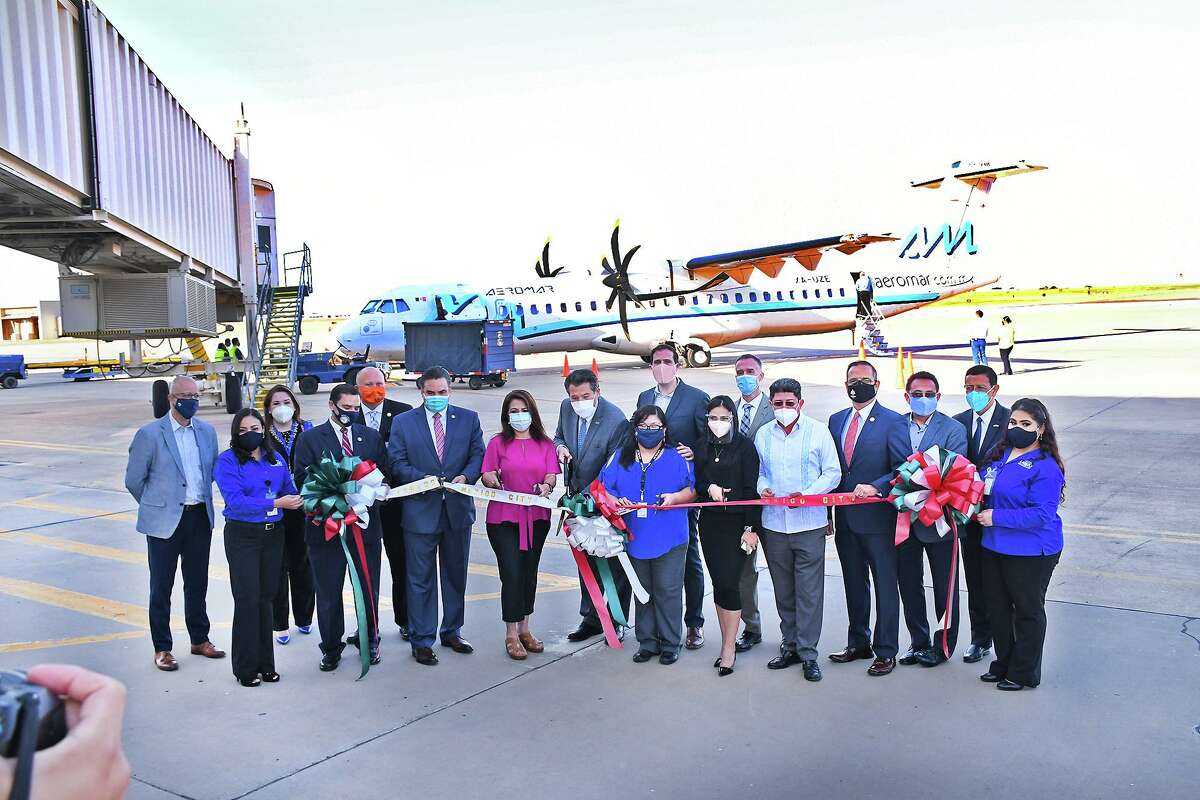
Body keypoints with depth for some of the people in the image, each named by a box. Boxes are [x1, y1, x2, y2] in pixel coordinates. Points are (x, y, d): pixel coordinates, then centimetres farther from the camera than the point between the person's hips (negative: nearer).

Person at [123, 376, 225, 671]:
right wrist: (156, 505, 5)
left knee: (198, 583, 15)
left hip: (200, 517, 4)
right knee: (162, 586, 6)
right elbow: (134, 480, -4)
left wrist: (203, 502, 12)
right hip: (165, 521, -4)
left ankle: (200, 639, 29)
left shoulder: (207, 431, 5)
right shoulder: (150, 434, -10)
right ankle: (162, 649, 18)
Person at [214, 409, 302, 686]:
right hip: (243, 536, -5)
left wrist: (299, 501, -11)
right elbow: (236, 502, -18)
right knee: (248, 599, -4)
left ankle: (265, 664, 21)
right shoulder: (227, 461, -8)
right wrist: (276, 503, -24)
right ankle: (246, 668, 9)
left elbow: (289, 491, 11)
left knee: (267, 598, 11)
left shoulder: (276, 459, 9)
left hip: (273, 534, 5)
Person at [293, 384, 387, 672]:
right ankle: (331, 648, 21)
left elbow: (384, 473, 10)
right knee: (328, 592, 7)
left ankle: (369, 640, 28)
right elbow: (302, 478, -5)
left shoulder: (371, 437, 10)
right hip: (326, 525, -2)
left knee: (369, 588, 11)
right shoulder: (310, 438, 0)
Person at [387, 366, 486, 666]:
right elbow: (397, 462, -3)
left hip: (458, 508, 3)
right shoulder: (403, 422, 1)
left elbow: (478, 455, 3)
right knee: (421, 579, 3)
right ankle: (421, 641, 12)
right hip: (420, 510, -2)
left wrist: (465, 476, -17)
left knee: (456, 575, 14)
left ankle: (452, 632, 30)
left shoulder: (468, 419, 6)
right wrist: (423, 479, -19)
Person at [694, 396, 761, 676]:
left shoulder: (744, 446, -5)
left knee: (729, 583, -7)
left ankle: (729, 649, 2)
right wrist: (709, 488, -7)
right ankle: (728, 641, 18)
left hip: (736, 523, -5)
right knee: (718, 584, 7)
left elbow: (752, 489, -8)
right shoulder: (702, 447, 9)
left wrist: (752, 528, -12)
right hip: (710, 523, 5)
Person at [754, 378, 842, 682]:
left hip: (809, 523, -3)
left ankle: (808, 653, 7)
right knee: (783, 590, 11)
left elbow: (833, 473, -1)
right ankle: (790, 646, 24)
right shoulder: (763, 434, 8)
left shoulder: (818, 431, -2)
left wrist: (806, 494, -15)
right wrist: (762, 487, -5)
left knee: (809, 592, -2)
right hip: (774, 523, 3)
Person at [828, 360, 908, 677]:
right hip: (845, 519, 6)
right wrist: (828, 513, 10)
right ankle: (858, 643, 29)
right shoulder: (836, 420, 10)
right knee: (854, 585, 16)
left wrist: (875, 487, -24)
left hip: (877, 518, -5)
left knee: (885, 586, 3)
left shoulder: (892, 422, -6)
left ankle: (885, 652, 12)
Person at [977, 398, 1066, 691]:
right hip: (995, 546, 8)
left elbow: (1041, 514, -25)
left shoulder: (1045, 467, -19)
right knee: (997, 606, 18)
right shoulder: (1000, 455, 5)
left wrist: (997, 517, -23)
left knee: (1027, 611, 9)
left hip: (1031, 552, -8)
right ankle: (1003, 664, 35)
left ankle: (1024, 673, 23)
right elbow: (985, 489, 22)